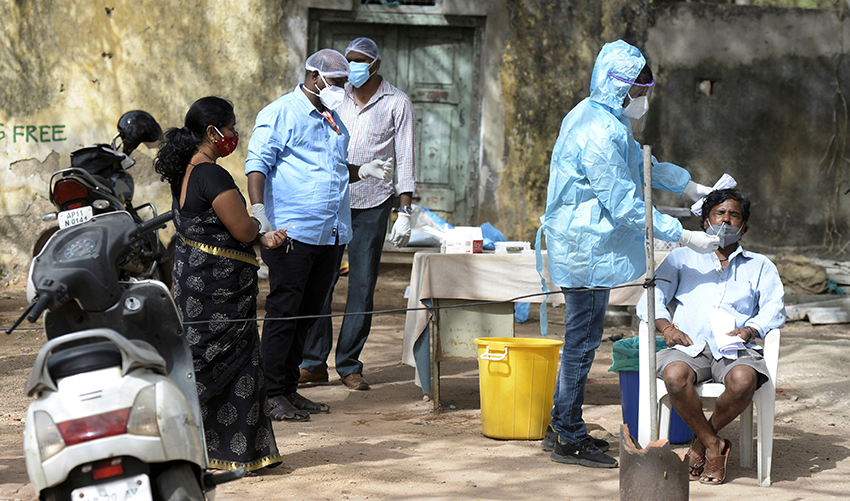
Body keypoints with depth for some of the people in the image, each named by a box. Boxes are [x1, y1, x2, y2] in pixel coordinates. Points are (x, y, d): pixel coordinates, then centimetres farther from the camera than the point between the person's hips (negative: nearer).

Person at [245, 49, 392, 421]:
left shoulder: (334, 120, 21)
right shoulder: (280, 114, -3)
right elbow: (257, 163, -11)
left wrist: (362, 171, 11)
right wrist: (258, 209, -24)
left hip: (332, 234, 8)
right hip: (293, 233, -8)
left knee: (308, 314, 10)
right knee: (283, 312, -6)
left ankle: (289, 388, 17)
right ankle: (272, 394, -2)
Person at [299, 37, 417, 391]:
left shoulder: (397, 103, 2)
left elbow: (404, 160, 2)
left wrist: (405, 210, -4)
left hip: (372, 205, -2)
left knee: (362, 286, 0)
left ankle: (349, 365, 8)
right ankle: (314, 362, 5)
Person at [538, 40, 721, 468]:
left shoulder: (596, 117, 10)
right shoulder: (598, 135, -23)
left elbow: (640, 164, 24)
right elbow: (626, 207, -22)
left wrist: (692, 187, 18)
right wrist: (685, 237, -18)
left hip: (581, 247, 11)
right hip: (586, 251, -11)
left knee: (581, 339, 16)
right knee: (582, 340, -3)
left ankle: (562, 428, 25)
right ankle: (569, 441, 5)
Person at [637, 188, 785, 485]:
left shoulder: (760, 266, 25)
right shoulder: (682, 258, 24)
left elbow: (774, 310, 10)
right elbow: (651, 299, 13)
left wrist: (749, 330, -11)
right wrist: (666, 326, -9)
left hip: (735, 349, 0)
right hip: (689, 346, 0)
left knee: (743, 380, -37)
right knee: (675, 376, -37)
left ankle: (701, 441, -12)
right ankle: (714, 447, -18)